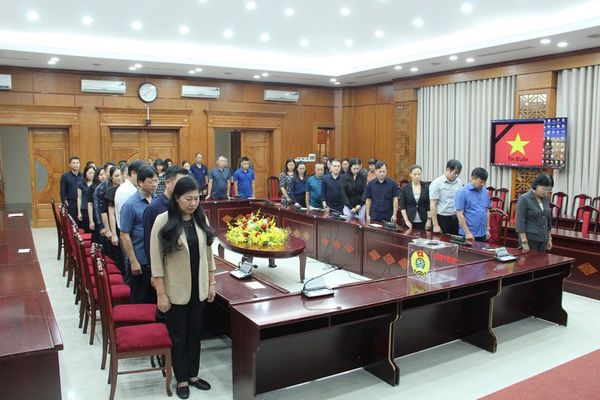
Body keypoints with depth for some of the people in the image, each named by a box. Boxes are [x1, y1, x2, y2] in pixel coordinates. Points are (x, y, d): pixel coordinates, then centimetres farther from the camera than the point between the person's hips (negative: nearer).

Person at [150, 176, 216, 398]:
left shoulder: (201, 219, -1)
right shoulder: (163, 221, -15)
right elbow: (156, 260, -14)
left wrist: (212, 283, 7)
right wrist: (161, 294, -14)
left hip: (198, 288, 4)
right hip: (175, 291, -4)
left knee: (195, 333, 17)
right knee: (178, 336, 11)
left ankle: (193, 375, 34)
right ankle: (181, 379, 28)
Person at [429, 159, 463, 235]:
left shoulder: (459, 183, 5)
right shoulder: (436, 183, -9)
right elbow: (432, 205, -11)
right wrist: (436, 225, -14)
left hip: (456, 219, 5)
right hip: (442, 219, -4)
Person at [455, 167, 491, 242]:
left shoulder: (485, 192, 8)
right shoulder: (462, 192, -10)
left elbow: (487, 211, 17)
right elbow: (460, 214, -13)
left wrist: (487, 229, 13)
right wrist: (467, 233, -15)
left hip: (482, 234, 6)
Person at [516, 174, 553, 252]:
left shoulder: (545, 199, 9)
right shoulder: (524, 199, -11)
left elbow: (548, 220, 19)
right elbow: (520, 222, -15)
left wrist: (549, 238, 16)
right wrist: (524, 242, -19)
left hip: (543, 239, 6)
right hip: (530, 239, -6)